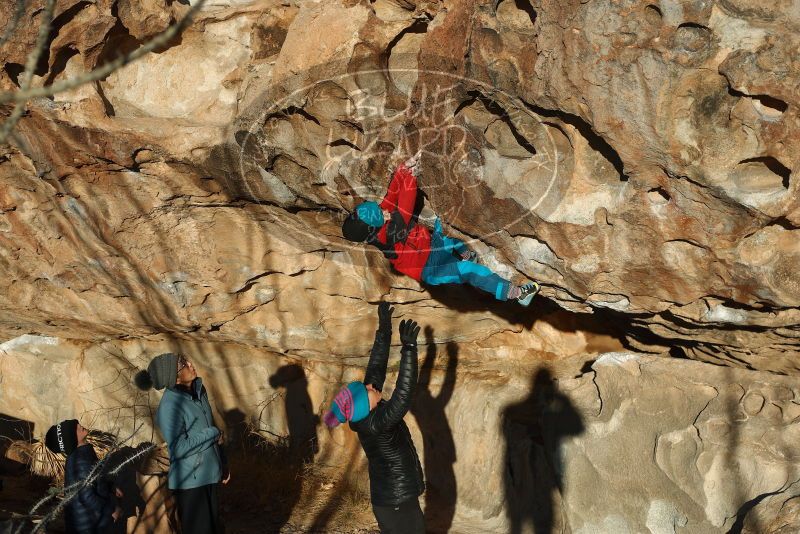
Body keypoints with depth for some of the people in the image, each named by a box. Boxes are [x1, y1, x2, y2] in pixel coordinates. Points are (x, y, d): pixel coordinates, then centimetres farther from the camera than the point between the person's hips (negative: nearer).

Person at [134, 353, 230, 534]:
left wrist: (222, 464, 15)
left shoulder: (198, 390, 2)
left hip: (209, 475, 7)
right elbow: (178, 448, -24)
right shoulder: (169, 406, -21)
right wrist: (213, 434, -16)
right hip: (190, 481, -7)